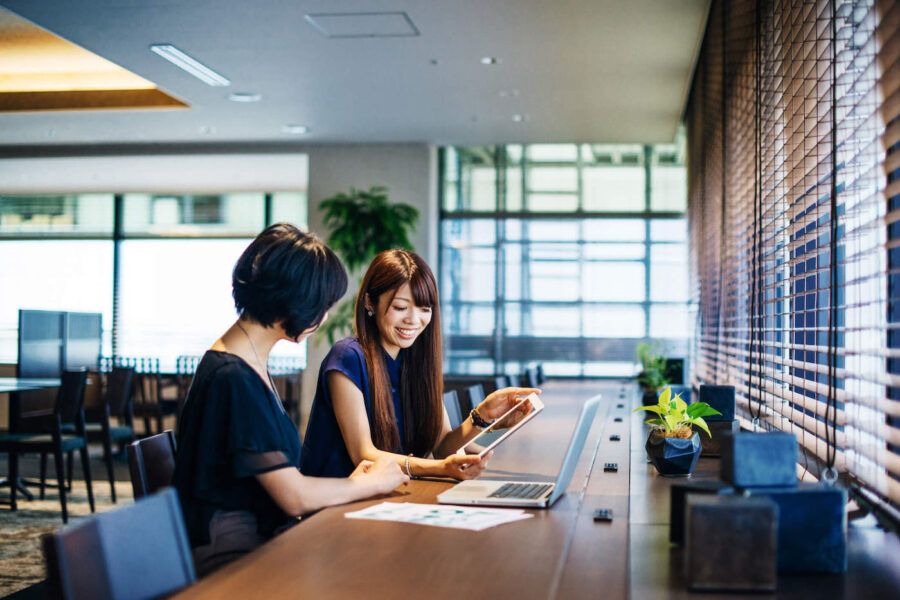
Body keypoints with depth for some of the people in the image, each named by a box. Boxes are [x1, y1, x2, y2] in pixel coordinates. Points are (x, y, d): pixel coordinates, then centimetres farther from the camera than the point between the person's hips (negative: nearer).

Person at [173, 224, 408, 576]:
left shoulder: (248, 364, 12)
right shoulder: (234, 378, -19)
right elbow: (295, 497, -18)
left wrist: (350, 482, 2)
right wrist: (373, 483, -4)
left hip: (262, 539, 9)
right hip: (230, 556, -9)